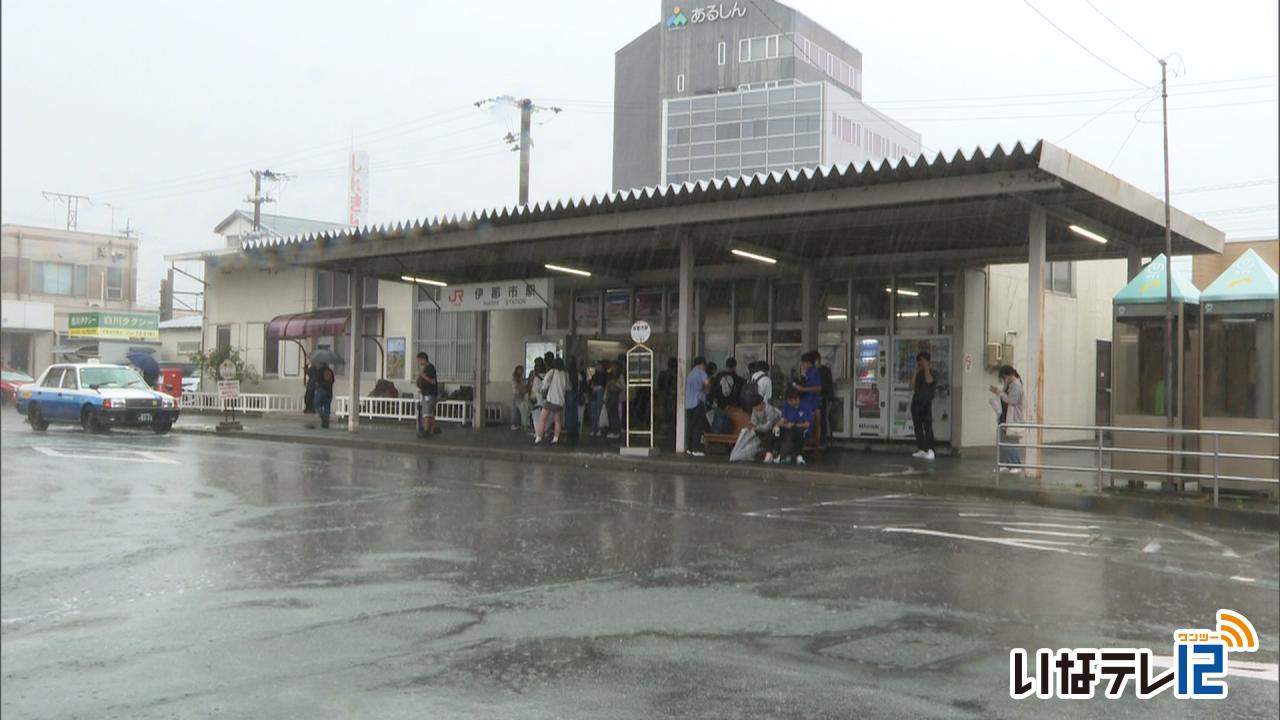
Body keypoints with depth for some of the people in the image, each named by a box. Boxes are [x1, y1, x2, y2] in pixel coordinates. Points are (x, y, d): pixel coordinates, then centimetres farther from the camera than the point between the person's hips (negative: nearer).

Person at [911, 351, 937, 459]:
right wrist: (916, 371, 4)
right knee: (918, 427, 7)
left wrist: (927, 368, -14)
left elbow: (929, 381, -21)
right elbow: (912, 385, 3)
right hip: (916, 402, 6)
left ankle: (930, 450, -13)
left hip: (926, 403, -6)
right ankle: (921, 449, 12)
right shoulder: (919, 373, 15)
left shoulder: (932, 372, 0)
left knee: (928, 427, -11)